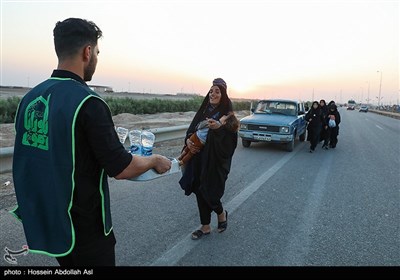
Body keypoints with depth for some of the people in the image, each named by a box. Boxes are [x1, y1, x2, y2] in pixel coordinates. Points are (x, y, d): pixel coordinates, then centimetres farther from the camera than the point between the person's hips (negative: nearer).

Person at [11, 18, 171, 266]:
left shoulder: (30, 98, -2)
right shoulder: (88, 102, -24)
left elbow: (51, 155, 10)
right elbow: (121, 169, -22)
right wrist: (155, 160, -4)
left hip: (44, 220, 7)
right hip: (83, 227, -6)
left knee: (69, 260, 26)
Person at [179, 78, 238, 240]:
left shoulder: (226, 112, -9)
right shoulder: (204, 110, 8)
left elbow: (232, 137, -18)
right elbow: (192, 128, 8)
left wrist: (219, 128, -37)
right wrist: (188, 140, -13)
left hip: (215, 160, -6)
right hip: (199, 158, 6)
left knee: (209, 191, -1)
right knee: (199, 191, 9)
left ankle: (221, 213, 32)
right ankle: (205, 227, 25)